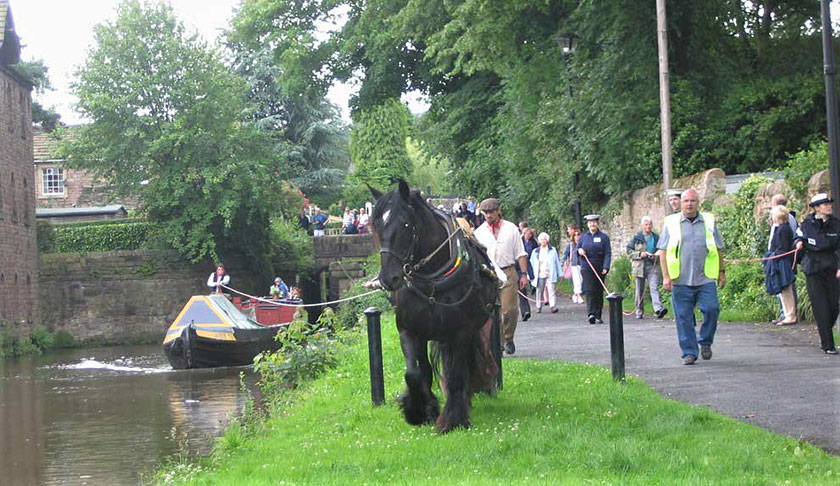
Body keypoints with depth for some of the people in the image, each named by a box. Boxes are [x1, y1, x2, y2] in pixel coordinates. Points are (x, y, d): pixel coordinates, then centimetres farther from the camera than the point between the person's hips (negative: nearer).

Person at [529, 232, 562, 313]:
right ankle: (539, 307, 13)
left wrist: (559, 273, 8)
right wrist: (531, 275, 7)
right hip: (539, 275, 2)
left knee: (551, 290, -12)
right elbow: (532, 263, 12)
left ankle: (553, 306, -16)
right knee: (539, 291, 4)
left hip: (550, 275, -2)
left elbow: (557, 262, 11)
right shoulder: (535, 252, 10)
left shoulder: (552, 250, 9)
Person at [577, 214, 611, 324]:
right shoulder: (583, 237, 10)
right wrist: (579, 250, -6)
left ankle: (598, 316, 12)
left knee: (599, 292, 4)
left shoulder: (604, 237, 3)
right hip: (587, 268, 0)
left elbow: (608, 254, -2)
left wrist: (605, 267, -14)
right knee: (590, 290, -14)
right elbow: (577, 248, 20)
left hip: (600, 269, 0)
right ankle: (591, 314, -23)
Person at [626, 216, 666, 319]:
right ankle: (639, 312, 14)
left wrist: (656, 256, -3)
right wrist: (639, 254, -11)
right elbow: (629, 250, 4)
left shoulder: (656, 238, 11)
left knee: (654, 287, -16)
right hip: (639, 266, 0)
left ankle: (658, 309, -29)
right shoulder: (637, 238, 6)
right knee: (640, 291, 5)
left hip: (653, 266, 0)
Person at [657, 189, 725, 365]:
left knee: (711, 308, -12)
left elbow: (719, 249, 18)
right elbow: (663, 251, 4)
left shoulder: (709, 222, 10)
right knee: (683, 317, -1)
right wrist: (666, 276, -3)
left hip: (705, 279, 1)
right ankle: (689, 352, 7)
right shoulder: (671, 223, 6)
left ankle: (705, 342, 10)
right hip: (680, 280, -1)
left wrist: (721, 272, 17)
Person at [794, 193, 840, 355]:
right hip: (813, 268, -2)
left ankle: (825, 337, 24)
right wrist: (799, 243, -9)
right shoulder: (807, 224, -1)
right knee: (821, 307, -5)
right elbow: (798, 237, 15)